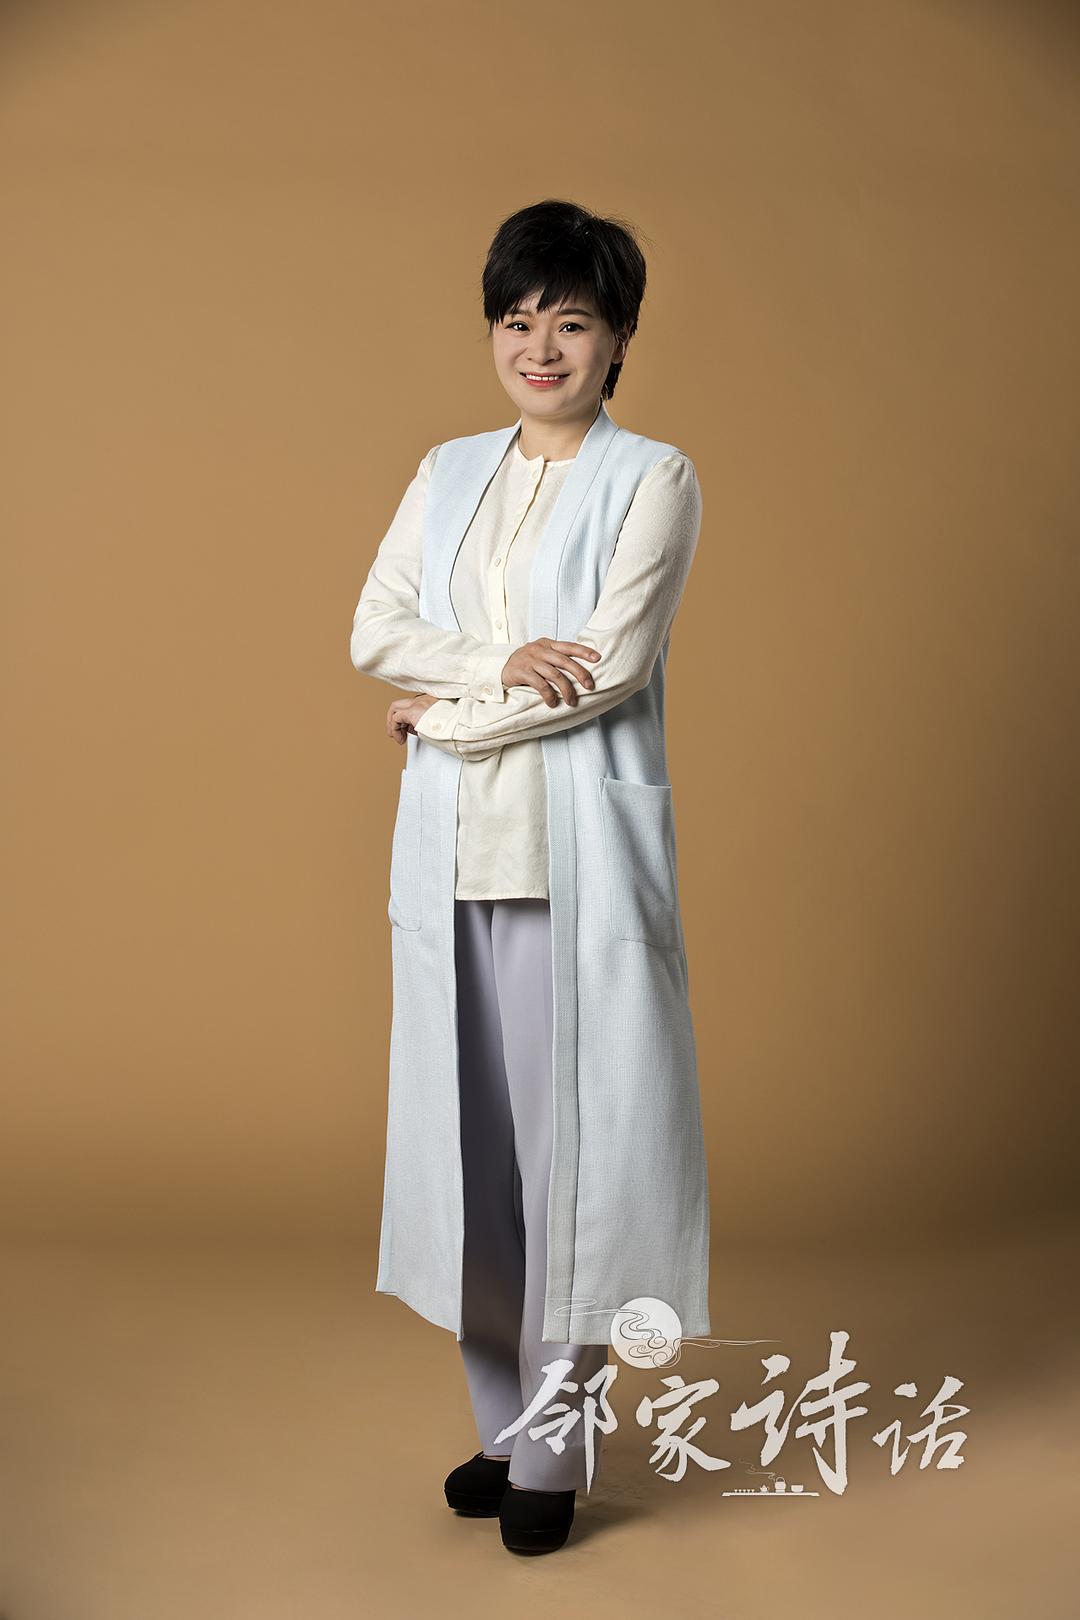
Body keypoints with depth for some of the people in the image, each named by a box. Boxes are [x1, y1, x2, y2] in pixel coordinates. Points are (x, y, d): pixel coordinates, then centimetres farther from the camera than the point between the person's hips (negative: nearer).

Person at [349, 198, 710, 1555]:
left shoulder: (653, 478, 1)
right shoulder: (448, 473, 16)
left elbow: (612, 666, -10)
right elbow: (374, 630, 6)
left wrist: (446, 711, -4)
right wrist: (501, 663, -11)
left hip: (580, 848, -4)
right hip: (453, 851, 5)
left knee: (571, 1130, -1)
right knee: (470, 1120, 7)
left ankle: (554, 1447, 12)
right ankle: (502, 1419, 22)